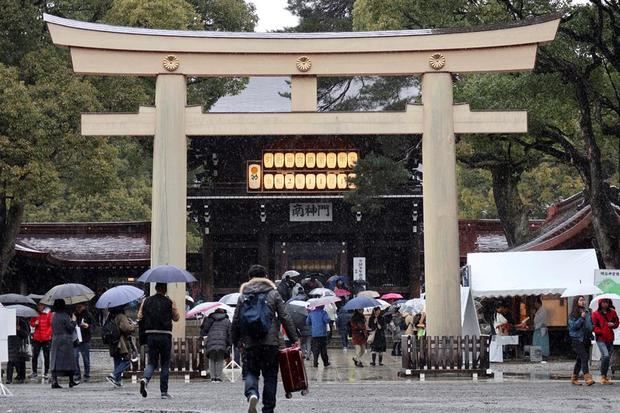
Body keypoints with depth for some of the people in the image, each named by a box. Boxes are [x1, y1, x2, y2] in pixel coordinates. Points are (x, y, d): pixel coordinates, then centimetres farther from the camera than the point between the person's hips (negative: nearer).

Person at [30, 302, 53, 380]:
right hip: (37, 338, 3)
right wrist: (34, 323, -6)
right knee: (35, 356, 2)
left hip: (46, 339, -3)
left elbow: (51, 324, -5)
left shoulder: (48, 313, -1)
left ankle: (46, 373, 8)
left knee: (46, 356, 2)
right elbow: (31, 323, 16)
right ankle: (34, 372, 12)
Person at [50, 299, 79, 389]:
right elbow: (71, 328, -11)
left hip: (55, 340, 6)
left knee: (56, 361, 3)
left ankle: (54, 381, -6)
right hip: (66, 341, -6)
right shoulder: (65, 316, -11)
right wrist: (73, 321, 6)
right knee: (69, 361, 5)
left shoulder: (54, 316, 8)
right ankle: (71, 381, 11)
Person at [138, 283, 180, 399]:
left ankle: (145, 379, -19)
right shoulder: (169, 303, -5)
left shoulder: (146, 301, 3)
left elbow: (140, 316, 8)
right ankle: (164, 392, 7)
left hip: (150, 335, 2)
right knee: (165, 364, 7)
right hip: (165, 335, -2)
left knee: (152, 362, 11)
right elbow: (176, 318, 4)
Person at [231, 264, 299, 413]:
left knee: (251, 371, 11)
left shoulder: (242, 296, 7)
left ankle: (252, 394, -19)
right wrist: (294, 339, 4)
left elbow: (235, 321, 6)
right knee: (270, 375, 9)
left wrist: (235, 341, 17)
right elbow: (285, 318, 0)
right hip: (271, 342, -1)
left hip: (250, 343, 1)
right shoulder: (273, 294, 3)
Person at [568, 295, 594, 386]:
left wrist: (590, 335, 9)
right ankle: (587, 378, -24)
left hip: (586, 339, 6)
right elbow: (573, 326, -13)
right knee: (584, 357, -18)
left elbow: (591, 323, 23)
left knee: (580, 359, 10)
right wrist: (581, 318, -20)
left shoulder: (587, 312, 12)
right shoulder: (573, 314, -6)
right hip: (577, 339, -6)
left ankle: (574, 378, 19)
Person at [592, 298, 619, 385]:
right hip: (601, 339, -5)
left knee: (608, 358, 9)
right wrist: (601, 332, -19)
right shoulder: (595, 314, -2)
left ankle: (605, 376, 21)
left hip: (610, 339, 5)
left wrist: (613, 325, -4)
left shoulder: (612, 313, 10)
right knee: (606, 355, -21)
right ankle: (603, 376, -11)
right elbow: (594, 326, -4)